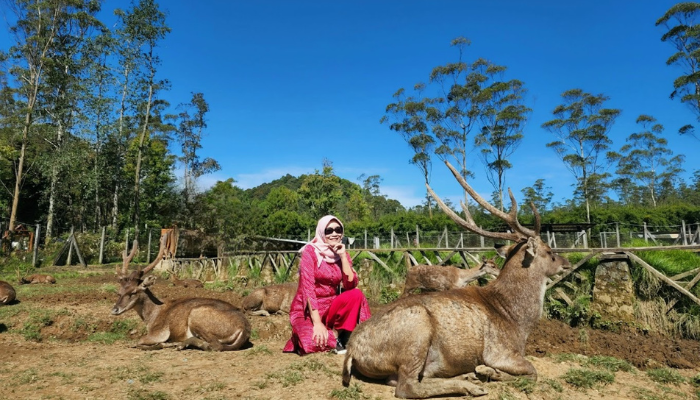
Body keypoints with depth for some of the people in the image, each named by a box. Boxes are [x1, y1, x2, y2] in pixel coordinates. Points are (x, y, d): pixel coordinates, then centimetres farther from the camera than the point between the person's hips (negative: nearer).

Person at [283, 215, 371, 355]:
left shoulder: (342, 253, 4)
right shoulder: (310, 250, -11)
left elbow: (351, 284, -10)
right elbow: (307, 287, -20)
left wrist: (343, 256, -17)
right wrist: (317, 322, -27)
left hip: (330, 307, 5)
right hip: (307, 310, -5)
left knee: (356, 294, -23)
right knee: (315, 343, -33)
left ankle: (341, 338, -10)